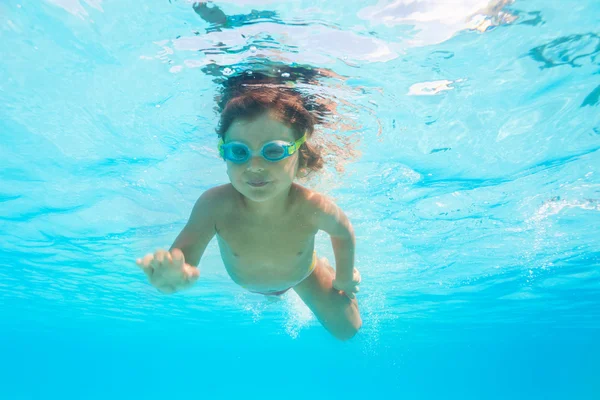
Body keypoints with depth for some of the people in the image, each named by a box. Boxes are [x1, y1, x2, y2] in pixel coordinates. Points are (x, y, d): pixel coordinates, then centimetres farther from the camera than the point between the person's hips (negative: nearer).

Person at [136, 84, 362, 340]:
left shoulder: (312, 207, -42)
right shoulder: (215, 204, -43)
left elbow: (344, 233, -20)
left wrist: (344, 277, -5)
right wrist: (172, 274, -69)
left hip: (302, 273, -1)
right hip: (245, 282, 1)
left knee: (347, 331, 18)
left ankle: (321, 267, 38)